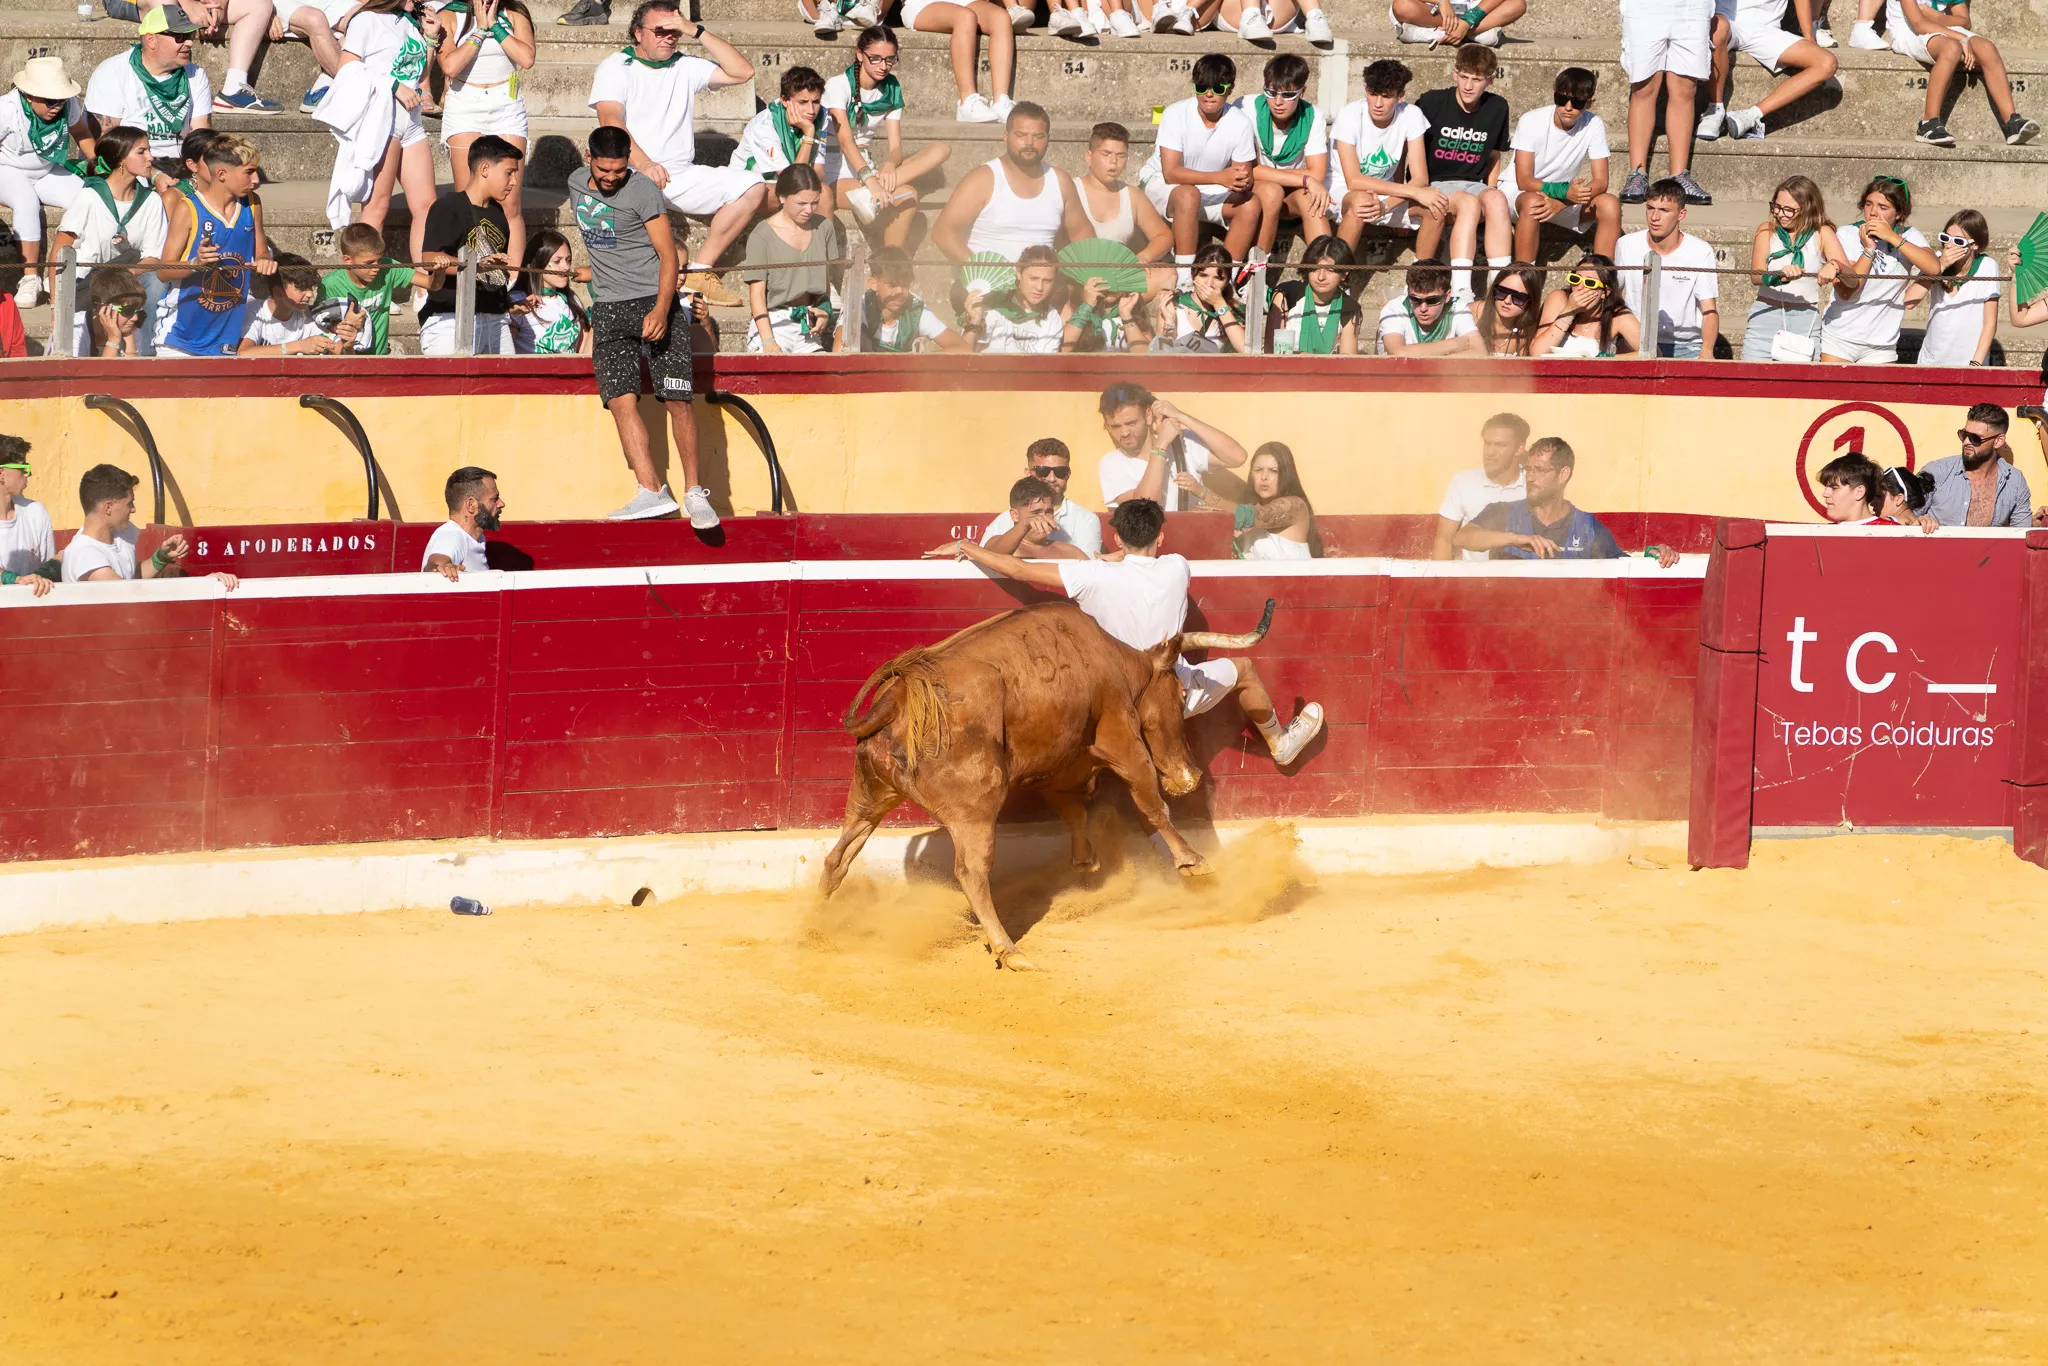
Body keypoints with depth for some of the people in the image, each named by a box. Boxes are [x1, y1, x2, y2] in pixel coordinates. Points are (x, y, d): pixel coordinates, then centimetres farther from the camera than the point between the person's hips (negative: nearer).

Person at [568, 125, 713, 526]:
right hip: (608, 308, 5)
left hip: (655, 302, -5)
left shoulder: (642, 191, -10)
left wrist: (661, 309, -24)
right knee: (621, 400, -11)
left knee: (677, 400, -11)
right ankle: (651, 492, -14)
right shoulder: (576, 182, 8)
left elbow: (668, 255, -12)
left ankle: (694, 493, -3)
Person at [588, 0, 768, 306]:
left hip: (681, 176, 5)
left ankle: (700, 271, -13)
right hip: (631, 175, -5)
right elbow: (610, 121, -14)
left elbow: (742, 72, 4)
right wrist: (644, 164, -32)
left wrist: (697, 31, -2)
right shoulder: (615, 69, 3)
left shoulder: (686, 68, 16)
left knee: (754, 189, -15)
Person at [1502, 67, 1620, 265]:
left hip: (1564, 193, 4)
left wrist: (1561, 203, -32)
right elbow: (1524, 180, -22)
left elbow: (1600, 182, -14)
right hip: (1517, 191, -4)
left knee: (1610, 205, -23)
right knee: (1532, 202, -39)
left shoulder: (1594, 126, -11)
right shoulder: (1531, 121, -20)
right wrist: (1564, 193, -40)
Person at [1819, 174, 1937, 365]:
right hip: (1838, 339, -1)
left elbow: (1934, 268, -17)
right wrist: (1869, 248, -16)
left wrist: (1893, 238, -18)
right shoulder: (1848, 234, -3)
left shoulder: (1909, 237, 3)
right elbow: (1846, 292, -13)